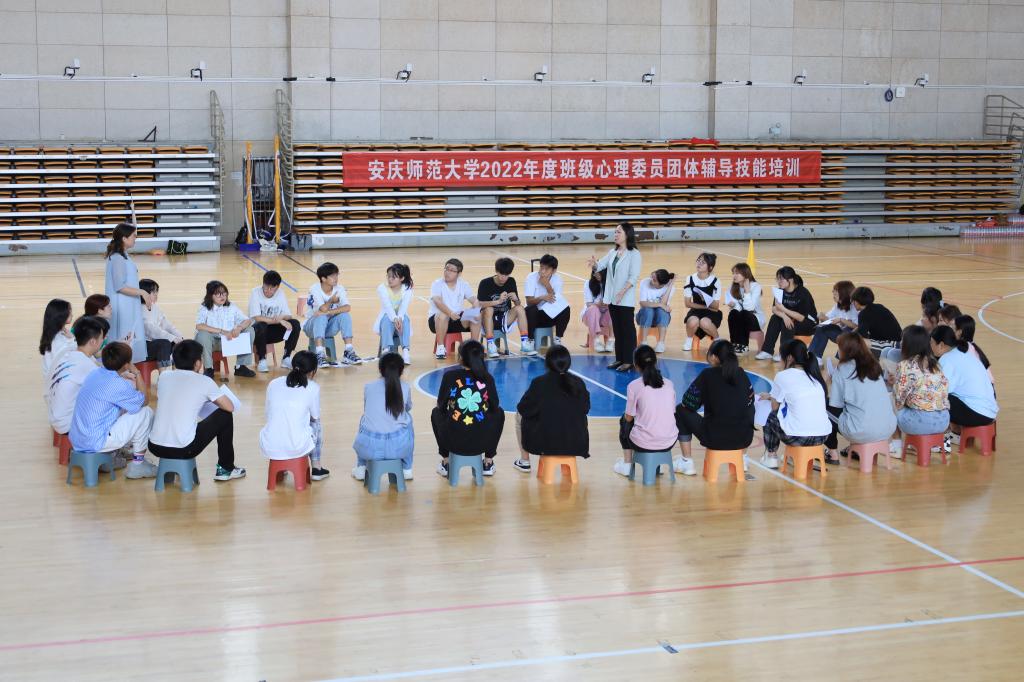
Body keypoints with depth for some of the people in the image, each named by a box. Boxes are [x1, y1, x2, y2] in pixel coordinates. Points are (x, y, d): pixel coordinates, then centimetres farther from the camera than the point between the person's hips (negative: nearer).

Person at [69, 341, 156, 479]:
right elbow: (144, 400, -4)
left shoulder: (95, 373, 4)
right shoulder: (116, 385, -21)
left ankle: (113, 455, 27)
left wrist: (124, 377, 11)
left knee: (124, 407, 27)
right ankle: (137, 464, 8)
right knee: (146, 413, -1)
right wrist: (137, 373, 3)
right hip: (94, 443, -9)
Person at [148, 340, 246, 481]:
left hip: (155, 447, 5)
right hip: (183, 449, -5)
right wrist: (209, 398, 24)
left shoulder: (164, 378, 9)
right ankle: (225, 469, 25)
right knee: (225, 416, 15)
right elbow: (230, 407, 5)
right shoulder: (204, 381, -3)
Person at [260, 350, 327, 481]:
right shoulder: (313, 388, 0)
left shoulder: (273, 384, 9)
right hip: (297, 448, -3)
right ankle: (316, 469, 33)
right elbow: (315, 417, 11)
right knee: (317, 426, 30)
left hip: (268, 448, 3)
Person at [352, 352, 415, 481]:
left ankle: (361, 469, 36)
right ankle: (407, 469, 35)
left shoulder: (368, 387, 7)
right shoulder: (405, 388, 7)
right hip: (398, 446, -1)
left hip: (369, 447, 1)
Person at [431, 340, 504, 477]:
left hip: (454, 442, 0)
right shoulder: (487, 378, 0)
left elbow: (441, 405, 8)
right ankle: (488, 463, 29)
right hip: (482, 442, 0)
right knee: (498, 413, 31)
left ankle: (446, 463, 31)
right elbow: (494, 406, 11)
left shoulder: (450, 376, -3)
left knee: (436, 412, 31)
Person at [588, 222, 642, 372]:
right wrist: (594, 264, -18)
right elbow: (600, 266, 6)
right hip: (612, 297, 7)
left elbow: (634, 276, -16)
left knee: (627, 329, -1)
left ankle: (629, 361, 2)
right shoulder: (612, 252, 11)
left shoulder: (634, 254, -9)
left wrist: (622, 292, -27)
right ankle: (619, 358, 20)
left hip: (626, 299, -7)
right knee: (617, 329, 12)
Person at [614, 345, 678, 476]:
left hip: (643, 444, -3)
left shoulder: (634, 386, -8)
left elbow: (629, 417, -1)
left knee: (624, 421, 29)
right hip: (669, 443, 3)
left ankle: (627, 464, 30)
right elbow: (671, 412, 12)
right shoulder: (669, 384, 3)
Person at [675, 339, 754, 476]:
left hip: (715, 439, -4)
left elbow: (688, 404, -3)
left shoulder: (708, 375, -7)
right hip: (744, 439, 5)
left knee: (681, 411, 17)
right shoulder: (741, 374, 6)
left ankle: (687, 462, 17)